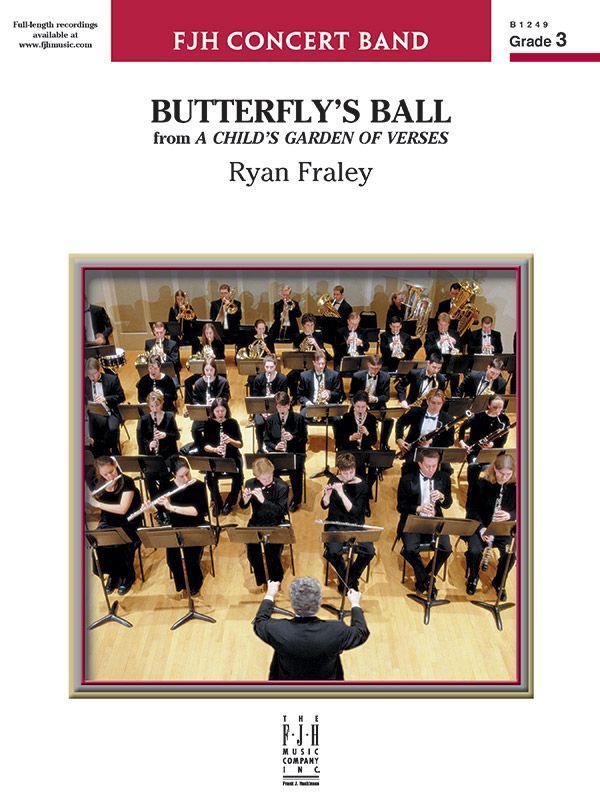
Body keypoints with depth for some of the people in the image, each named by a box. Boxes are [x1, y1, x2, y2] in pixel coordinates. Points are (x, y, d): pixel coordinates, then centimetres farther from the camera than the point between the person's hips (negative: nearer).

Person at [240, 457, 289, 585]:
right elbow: (243, 506, 3)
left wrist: (263, 500, -31)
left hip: (275, 524, -3)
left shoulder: (281, 487, -13)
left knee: (270, 547, -28)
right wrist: (246, 499, -21)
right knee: (251, 546, -24)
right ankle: (260, 578, 2)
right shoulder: (250, 484, -3)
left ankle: (275, 579, 0)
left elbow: (282, 511, -19)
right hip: (256, 523, 3)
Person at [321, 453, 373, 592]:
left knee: (369, 551, -25)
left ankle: (352, 578, 3)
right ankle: (343, 578, 2)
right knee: (332, 552, -29)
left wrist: (341, 493, -28)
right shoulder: (334, 481, -2)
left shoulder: (362, 486, -9)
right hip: (335, 524, 0)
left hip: (355, 525, 0)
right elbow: (325, 505, -5)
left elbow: (354, 511, -18)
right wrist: (327, 494, -27)